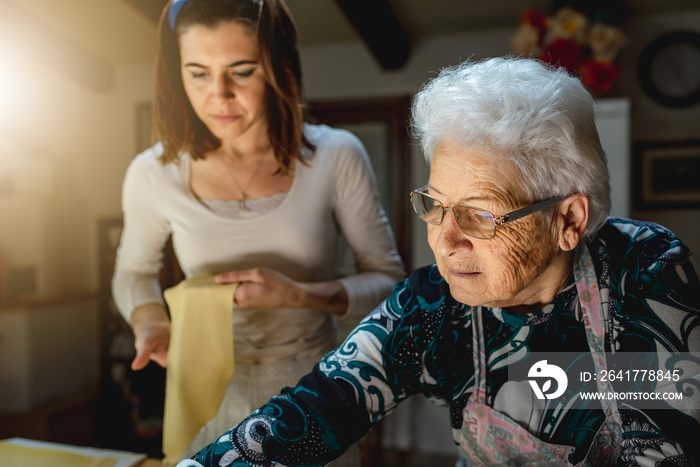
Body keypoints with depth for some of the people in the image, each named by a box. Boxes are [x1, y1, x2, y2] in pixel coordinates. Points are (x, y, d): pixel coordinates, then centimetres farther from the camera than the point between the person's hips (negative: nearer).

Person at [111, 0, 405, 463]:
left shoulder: (336, 156, -16)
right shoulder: (154, 174, -11)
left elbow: (389, 280, -7)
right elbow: (133, 271, 9)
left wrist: (300, 295, -23)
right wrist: (149, 321, -12)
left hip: (314, 392, 0)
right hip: (211, 399, 1)